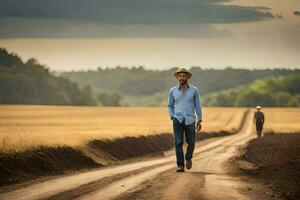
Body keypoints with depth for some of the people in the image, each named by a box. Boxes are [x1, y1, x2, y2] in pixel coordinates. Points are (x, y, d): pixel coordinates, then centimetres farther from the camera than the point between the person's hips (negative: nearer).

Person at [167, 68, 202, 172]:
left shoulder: (194, 90, 0)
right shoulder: (173, 90, 4)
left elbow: (197, 105, 4)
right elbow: (170, 105, 15)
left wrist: (199, 121, 0)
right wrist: (172, 117, -1)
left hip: (190, 121, 0)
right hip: (177, 120, 0)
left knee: (191, 143, 7)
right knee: (178, 143, -11)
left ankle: (188, 157, 38)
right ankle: (180, 166, -11)